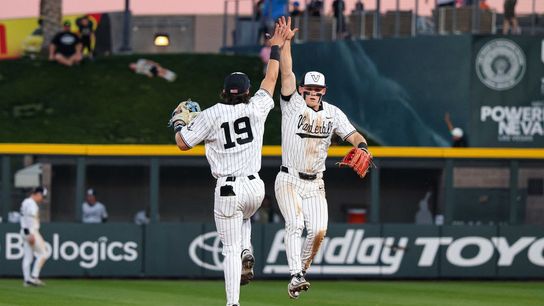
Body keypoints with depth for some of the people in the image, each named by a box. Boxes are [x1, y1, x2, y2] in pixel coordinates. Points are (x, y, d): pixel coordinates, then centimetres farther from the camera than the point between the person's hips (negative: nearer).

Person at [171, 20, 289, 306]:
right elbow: (271, 78, 16)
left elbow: (183, 143, -1)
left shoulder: (210, 116, -5)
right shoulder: (256, 108, 1)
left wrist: (179, 123, 19)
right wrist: (276, 47, 26)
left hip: (228, 190, -3)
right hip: (255, 186, 3)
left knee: (231, 249, -1)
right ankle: (247, 252, 7)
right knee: (243, 218, 37)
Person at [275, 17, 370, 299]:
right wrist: (285, 41, -24)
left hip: (315, 185, 3)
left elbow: (353, 134, -4)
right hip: (289, 180, -3)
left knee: (318, 230, -10)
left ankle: (302, 269, 11)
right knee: (295, 224, -20)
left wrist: (361, 146, -28)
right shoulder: (292, 104, -4)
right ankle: (296, 277, -27)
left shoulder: (332, 113, 5)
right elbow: (286, 73, -14)